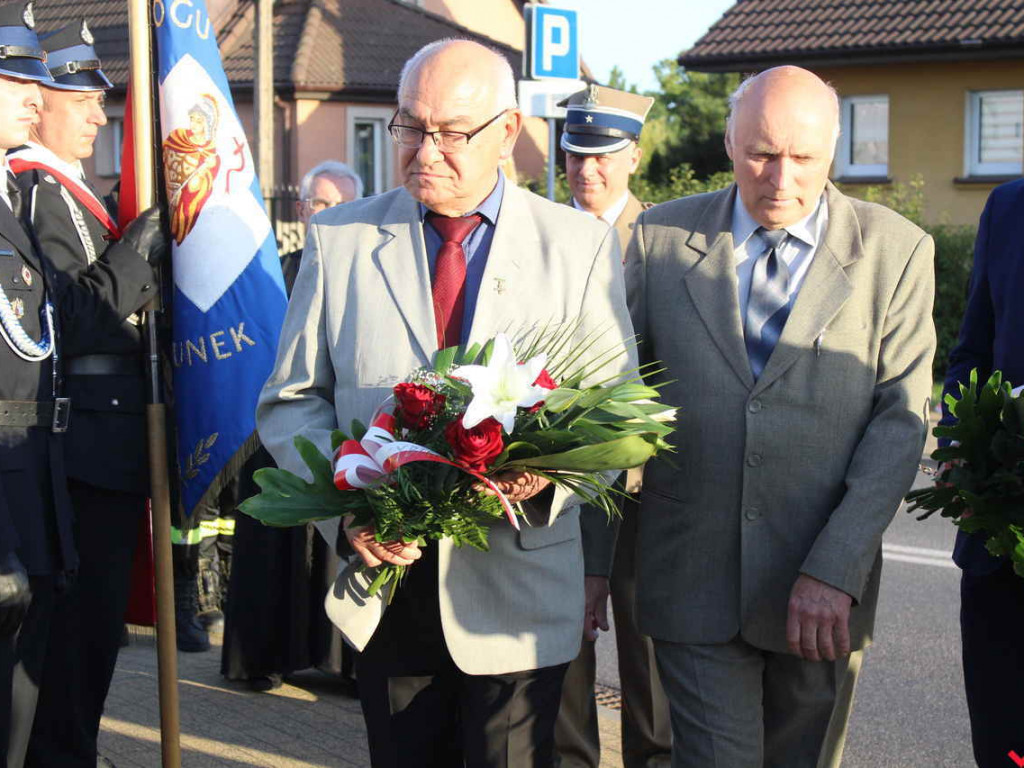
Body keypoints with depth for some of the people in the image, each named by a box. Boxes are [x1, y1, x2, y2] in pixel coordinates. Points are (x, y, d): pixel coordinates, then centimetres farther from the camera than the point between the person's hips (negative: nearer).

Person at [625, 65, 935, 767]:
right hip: (695, 577, 0)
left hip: (826, 588, 1)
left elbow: (903, 418, -7)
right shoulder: (660, 236, 1)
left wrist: (835, 571, -16)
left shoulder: (897, 251, -2)